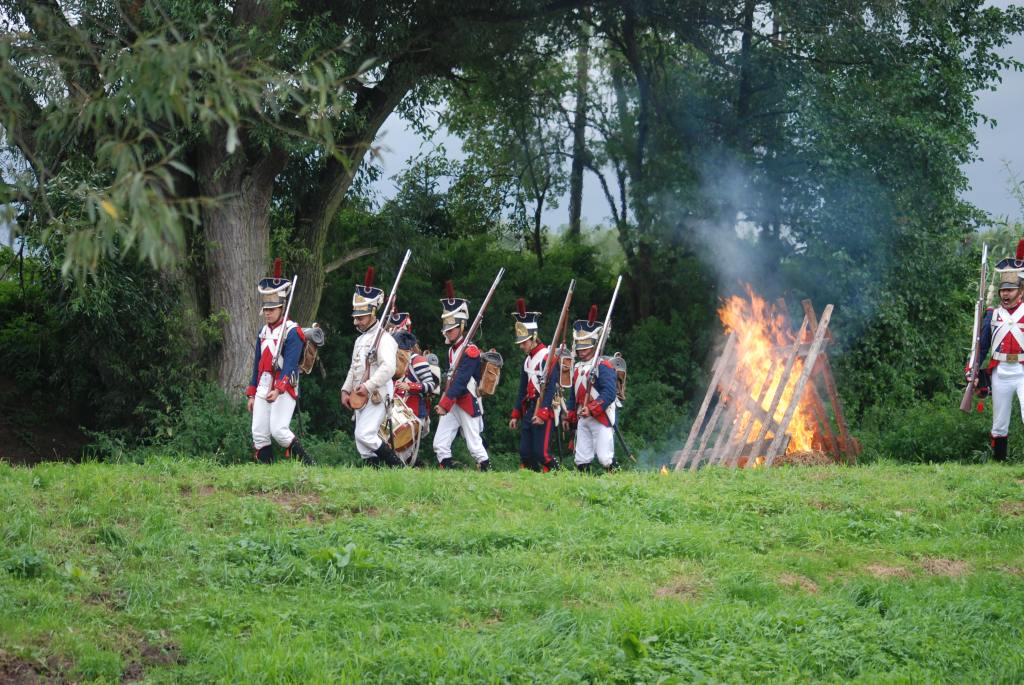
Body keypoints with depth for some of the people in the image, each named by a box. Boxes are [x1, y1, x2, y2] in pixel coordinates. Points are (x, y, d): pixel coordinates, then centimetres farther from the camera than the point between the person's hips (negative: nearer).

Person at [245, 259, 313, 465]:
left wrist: (278, 390, -29)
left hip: (284, 389, -7)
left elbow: (290, 365, -18)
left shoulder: (292, 332, -9)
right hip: (263, 390, 7)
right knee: (259, 433, 2)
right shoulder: (263, 332, 15)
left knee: (278, 430, -15)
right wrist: (252, 394, 18)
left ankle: (307, 464, -2)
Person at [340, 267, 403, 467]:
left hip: (377, 396, -9)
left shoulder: (384, 339, -11)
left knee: (365, 434, -18)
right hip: (360, 397, 9)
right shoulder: (361, 339, 20)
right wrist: (346, 390, 17)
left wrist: (368, 386, -25)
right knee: (362, 438, 6)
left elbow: (388, 368, -23)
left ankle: (397, 465, -9)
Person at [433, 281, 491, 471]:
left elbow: (460, 381, -22)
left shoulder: (470, 351, -15)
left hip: (468, 403, -8)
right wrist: (444, 403, 10)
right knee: (440, 444, 0)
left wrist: (444, 403, -26)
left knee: (474, 445, -3)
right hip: (452, 403, 8)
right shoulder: (452, 350, 14)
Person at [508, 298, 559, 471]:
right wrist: (515, 415, 21)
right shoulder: (527, 360, 16)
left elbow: (550, 388, -18)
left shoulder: (547, 357, -11)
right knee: (525, 453, 6)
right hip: (528, 410, 9)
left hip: (543, 410, -9)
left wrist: (542, 413, -23)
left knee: (542, 452, -13)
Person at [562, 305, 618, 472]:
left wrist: (591, 409, -25)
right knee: (581, 459, 5)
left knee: (605, 458, -12)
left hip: (601, 419, -8)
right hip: (583, 420, 8)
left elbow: (609, 394, -19)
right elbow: (573, 395, 25)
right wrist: (570, 417, 23)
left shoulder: (603, 366, -9)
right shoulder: (577, 367, 17)